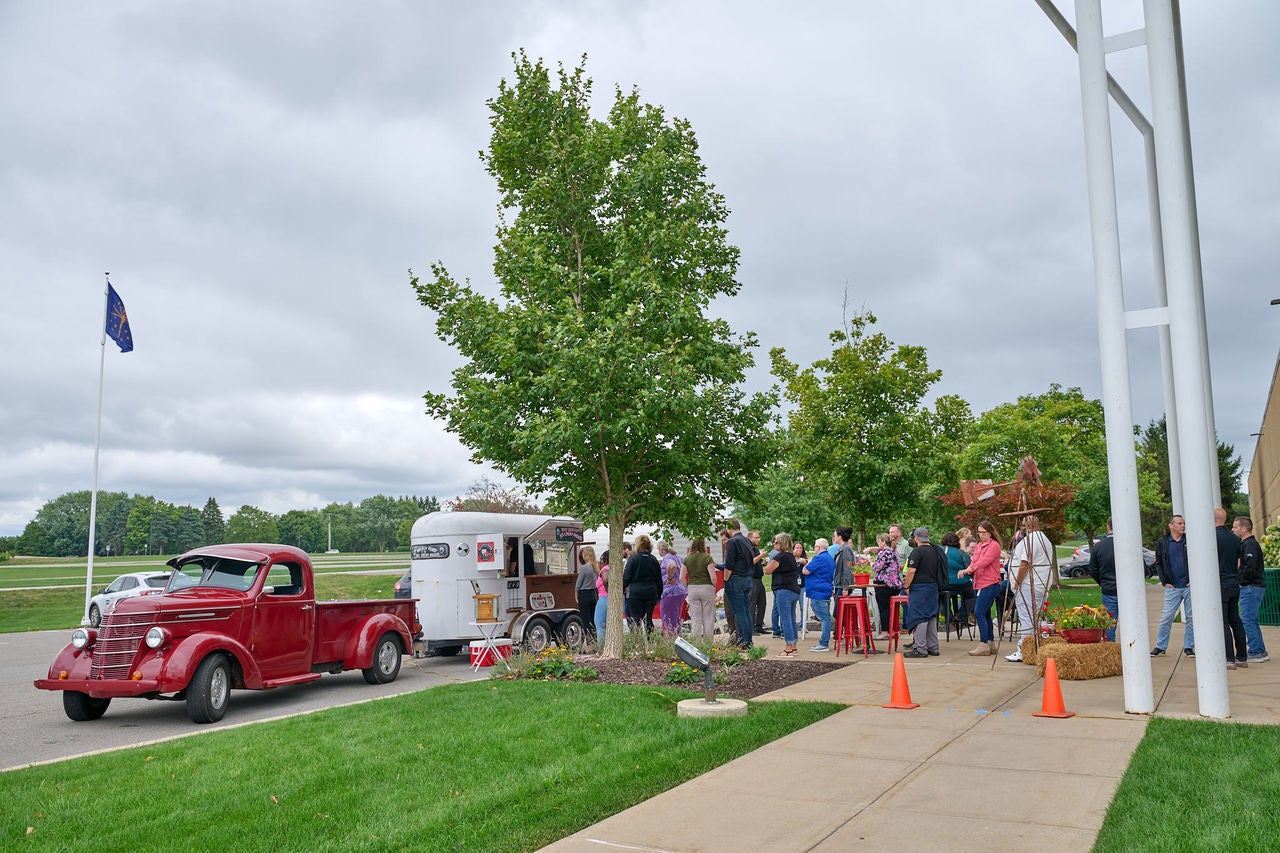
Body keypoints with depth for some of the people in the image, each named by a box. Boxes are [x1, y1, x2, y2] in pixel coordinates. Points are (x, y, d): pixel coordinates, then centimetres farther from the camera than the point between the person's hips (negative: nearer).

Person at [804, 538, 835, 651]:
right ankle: (825, 642, 16)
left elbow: (805, 571, -16)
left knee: (824, 618, -9)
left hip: (818, 593, -10)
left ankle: (823, 644, -8)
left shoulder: (819, 559, -15)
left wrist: (808, 563, 4)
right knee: (826, 618, 11)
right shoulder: (830, 558, 16)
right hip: (826, 592, 10)